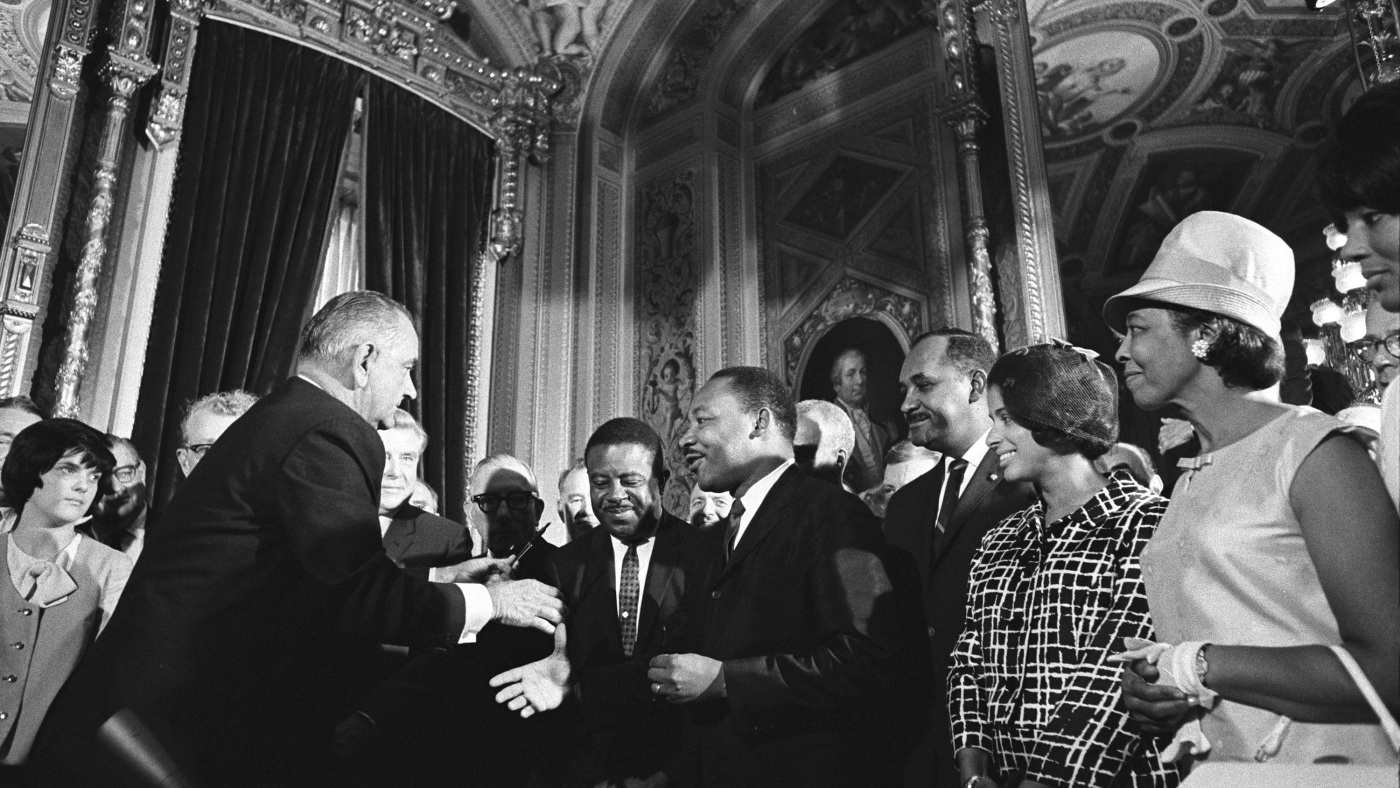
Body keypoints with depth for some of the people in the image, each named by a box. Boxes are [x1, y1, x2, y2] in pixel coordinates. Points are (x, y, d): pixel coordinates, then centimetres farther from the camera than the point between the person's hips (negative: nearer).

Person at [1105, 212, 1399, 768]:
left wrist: (1197, 665, -14)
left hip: (1326, 763, -5)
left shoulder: (1313, 451, -8)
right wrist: (1152, 692, 0)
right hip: (1217, 768, 5)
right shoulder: (1189, 480, 10)